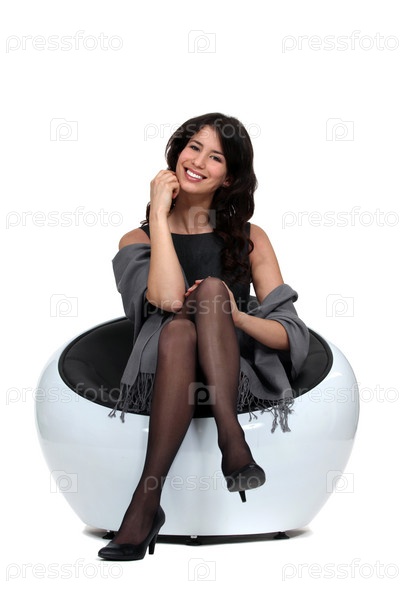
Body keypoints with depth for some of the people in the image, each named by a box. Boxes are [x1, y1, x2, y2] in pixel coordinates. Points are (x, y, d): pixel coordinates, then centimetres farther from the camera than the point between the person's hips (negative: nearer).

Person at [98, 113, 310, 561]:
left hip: (238, 381, 1)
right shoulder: (137, 239, 10)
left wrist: (237, 317, -17)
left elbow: (291, 336, 3)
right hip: (162, 384, -1)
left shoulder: (249, 238, 12)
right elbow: (167, 297, -14)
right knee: (176, 328, -35)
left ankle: (214, 443, -40)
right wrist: (159, 213, -6)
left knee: (211, 287, -25)